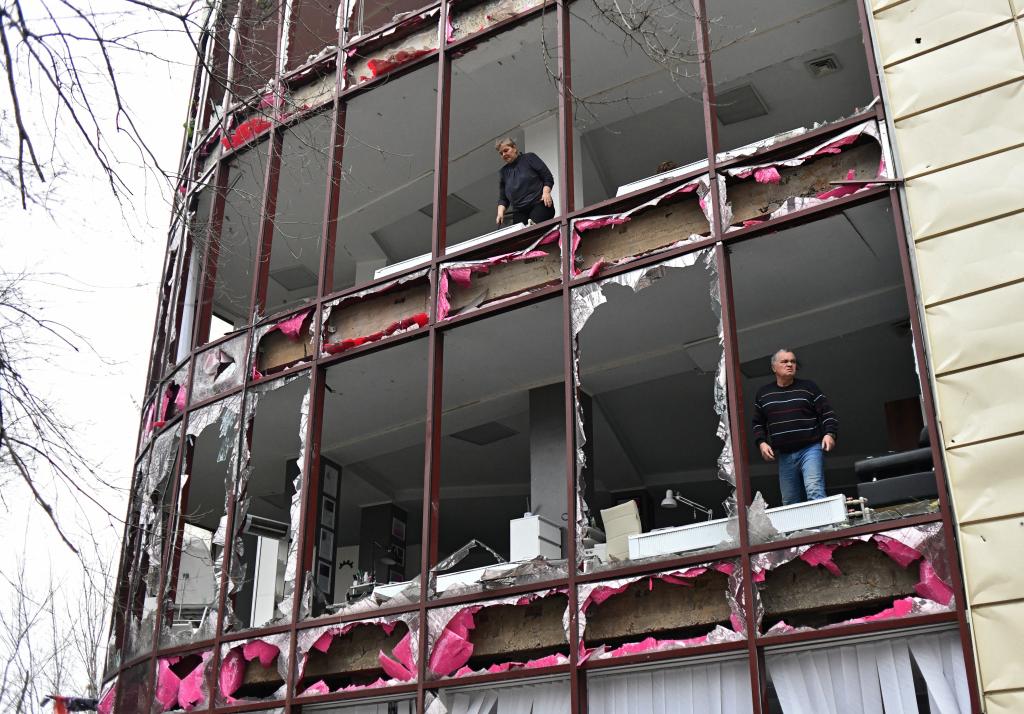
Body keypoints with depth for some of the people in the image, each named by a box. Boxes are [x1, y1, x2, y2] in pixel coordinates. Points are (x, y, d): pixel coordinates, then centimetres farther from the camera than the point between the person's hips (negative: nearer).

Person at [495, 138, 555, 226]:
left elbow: (548, 176, 3)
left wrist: (546, 192, -14)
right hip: (520, 213, 3)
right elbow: (503, 198, 18)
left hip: (539, 205, -3)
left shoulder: (529, 158, 7)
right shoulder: (504, 171, 18)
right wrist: (500, 212, -1)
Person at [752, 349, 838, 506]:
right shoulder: (763, 394, 13)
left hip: (810, 449, -4)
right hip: (783, 455, 4)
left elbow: (827, 413, 4)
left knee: (815, 492, -20)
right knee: (789, 501, 6)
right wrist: (761, 442, 4)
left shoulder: (808, 387, 6)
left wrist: (830, 434, -12)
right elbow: (758, 423, 20)